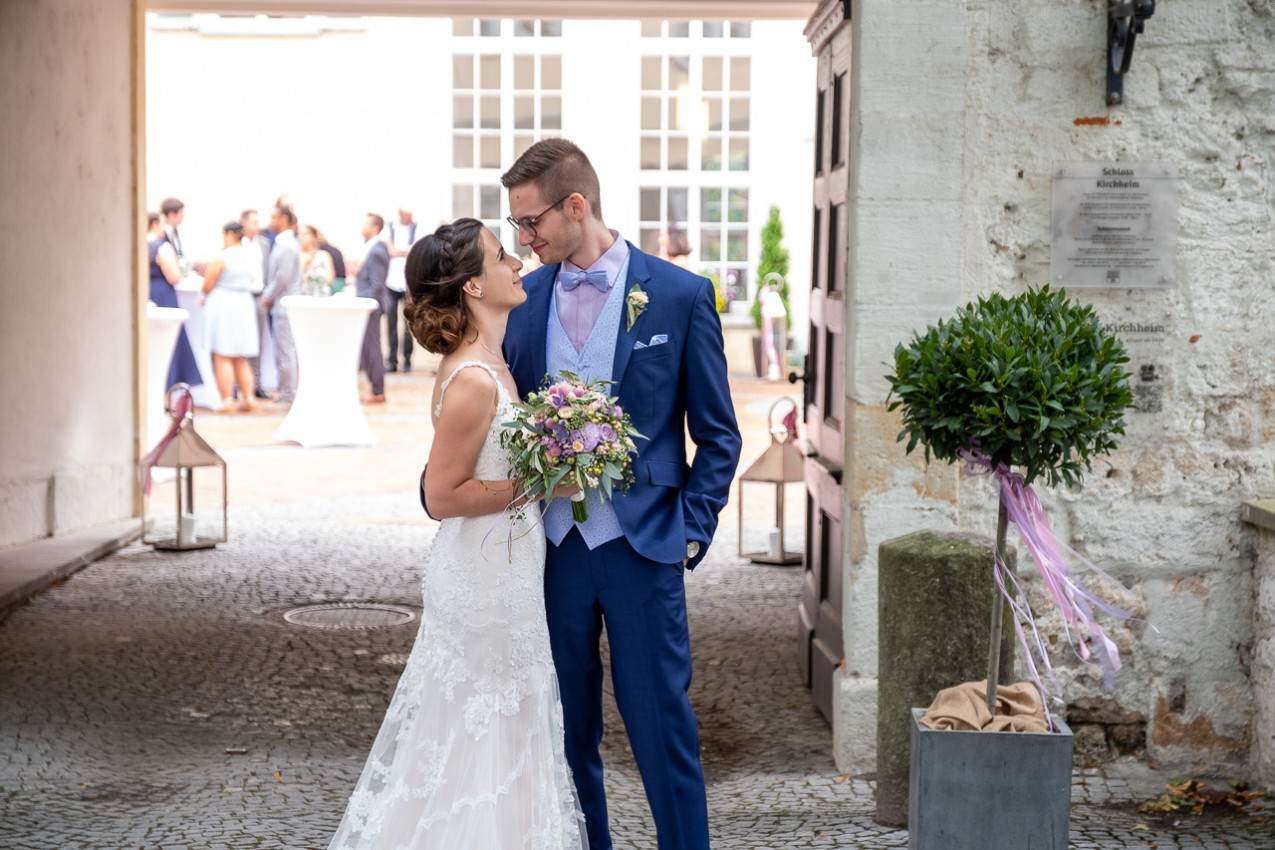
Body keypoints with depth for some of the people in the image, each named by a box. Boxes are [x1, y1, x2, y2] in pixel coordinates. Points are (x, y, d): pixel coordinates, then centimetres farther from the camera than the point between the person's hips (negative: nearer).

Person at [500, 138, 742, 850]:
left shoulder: (682, 296, -4)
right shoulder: (524, 301, 7)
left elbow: (718, 435, 1)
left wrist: (691, 531, -6)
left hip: (641, 549, -3)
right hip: (550, 546, 4)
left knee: (663, 731, 1)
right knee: (565, 734, 11)